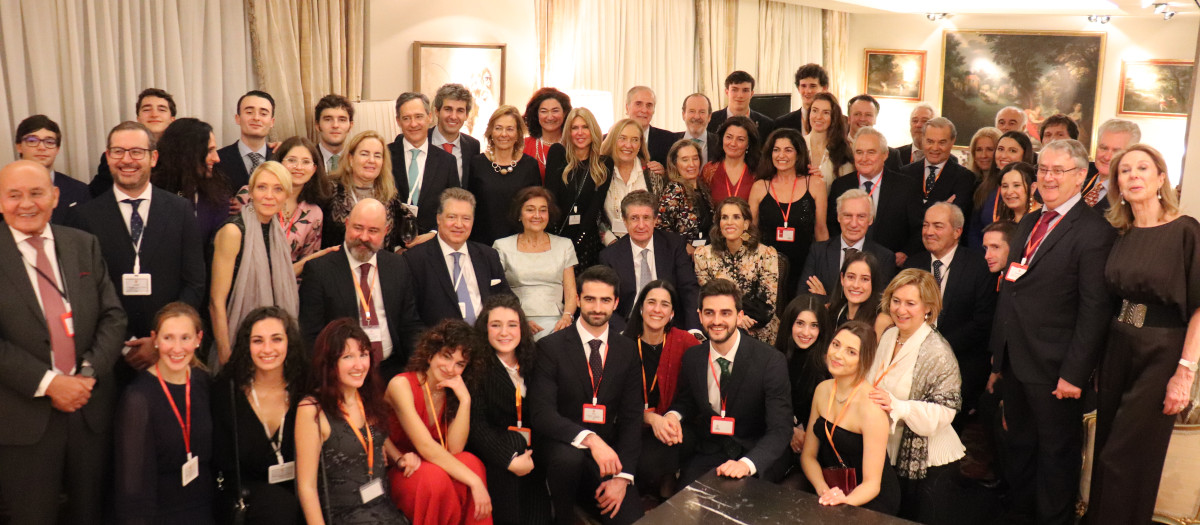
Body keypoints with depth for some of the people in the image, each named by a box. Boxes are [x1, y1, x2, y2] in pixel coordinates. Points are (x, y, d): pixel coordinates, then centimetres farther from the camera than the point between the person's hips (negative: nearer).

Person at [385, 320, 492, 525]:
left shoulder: (453, 391, 1)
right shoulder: (401, 385, -16)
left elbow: (454, 449, -12)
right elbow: (427, 448, -25)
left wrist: (465, 400, -21)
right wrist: (475, 482, -30)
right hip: (399, 474, -4)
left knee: (471, 462, -26)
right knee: (434, 476, -35)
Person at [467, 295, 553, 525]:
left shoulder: (532, 360, 5)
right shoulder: (475, 366, -7)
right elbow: (476, 424, -13)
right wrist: (510, 460, -23)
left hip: (531, 446, 2)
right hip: (491, 448, -2)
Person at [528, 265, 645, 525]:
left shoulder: (628, 350, 5)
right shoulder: (550, 347, -6)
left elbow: (632, 416, 1)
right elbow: (541, 413, -16)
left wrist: (623, 476, -12)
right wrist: (590, 439, -32)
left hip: (608, 453, 2)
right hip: (561, 446, -2)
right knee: (568, 456, -35)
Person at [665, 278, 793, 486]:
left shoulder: (771, 361, -13)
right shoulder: (691, 357, 0)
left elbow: (780, 430, -18)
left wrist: (746, 464, -35)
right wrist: (673, 415, -8)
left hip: (756, 456, -3)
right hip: (707, 452, 3)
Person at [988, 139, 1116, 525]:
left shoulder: (1094, 231, -13)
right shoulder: (1029, 223, 11)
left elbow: (1094, 309, -17)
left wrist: (1074, 373, -19)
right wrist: (998, 355, 13)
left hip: (1054, 369, -7)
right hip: (1016, 362, 7)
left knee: (1057, 453, 10)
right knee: (1020, 446, 20)